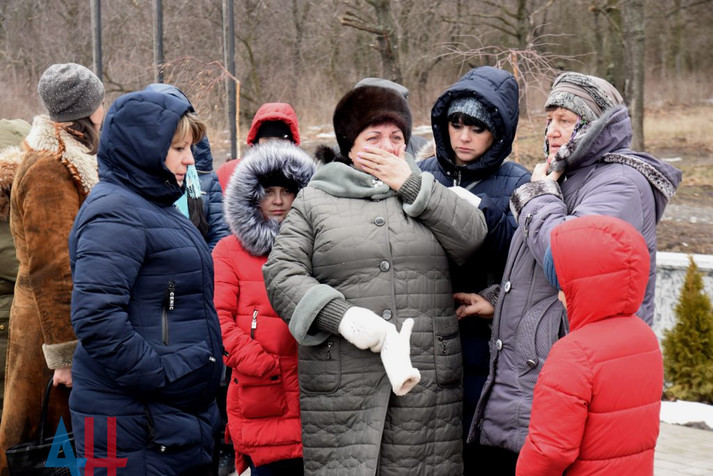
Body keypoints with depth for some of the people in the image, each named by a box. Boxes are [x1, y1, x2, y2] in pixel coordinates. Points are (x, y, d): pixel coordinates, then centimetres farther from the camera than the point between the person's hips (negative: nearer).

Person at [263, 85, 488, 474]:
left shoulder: (423, 192, 19)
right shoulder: (314, 199, 12)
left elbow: (472, 237, 2)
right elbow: (281, 273, 2)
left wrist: (409, 184, 0)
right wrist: (340, 315, -13)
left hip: (426, 381, 2)